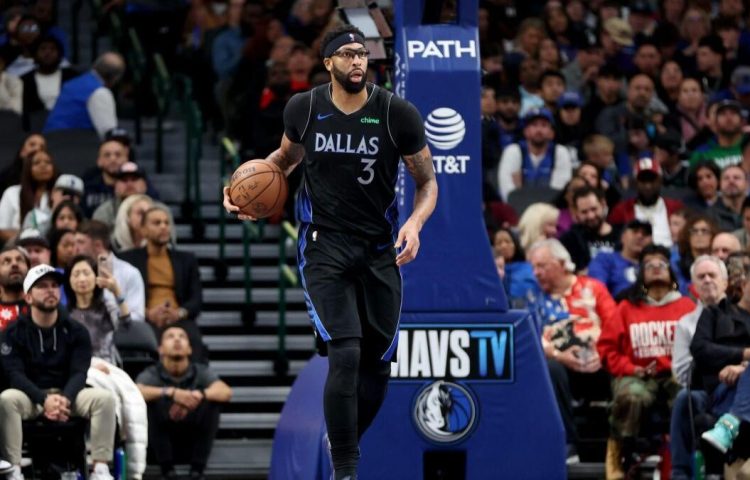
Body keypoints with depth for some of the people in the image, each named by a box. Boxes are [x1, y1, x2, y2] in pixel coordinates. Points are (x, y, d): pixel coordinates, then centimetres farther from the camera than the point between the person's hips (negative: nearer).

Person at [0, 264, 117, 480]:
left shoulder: (76, 331, 5)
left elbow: (79, 372, -5)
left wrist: (65, 399, -28)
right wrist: (44, 400, -29)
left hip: (68, 395, 2)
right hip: (31, 396, -2)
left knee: (105, 398, -26)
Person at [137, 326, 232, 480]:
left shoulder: (201, 372, -9)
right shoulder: (152, 374, -13)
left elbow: (226, 392, -27)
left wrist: (198, 395, -45)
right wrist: (171, 392, -49)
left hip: (194, 436, 1)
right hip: (163, 436, -1)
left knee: (211, 400, -23)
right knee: (153, 401, -27)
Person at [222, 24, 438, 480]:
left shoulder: (398, 114, -8)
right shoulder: (304, 109, -4)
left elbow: (428, 182, 1)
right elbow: (287, 156, 18)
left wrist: (415, 222, -18)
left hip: (380, 250, 2)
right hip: (325, 249, -2)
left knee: (378, 365, 7)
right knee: (345, 355, -19)